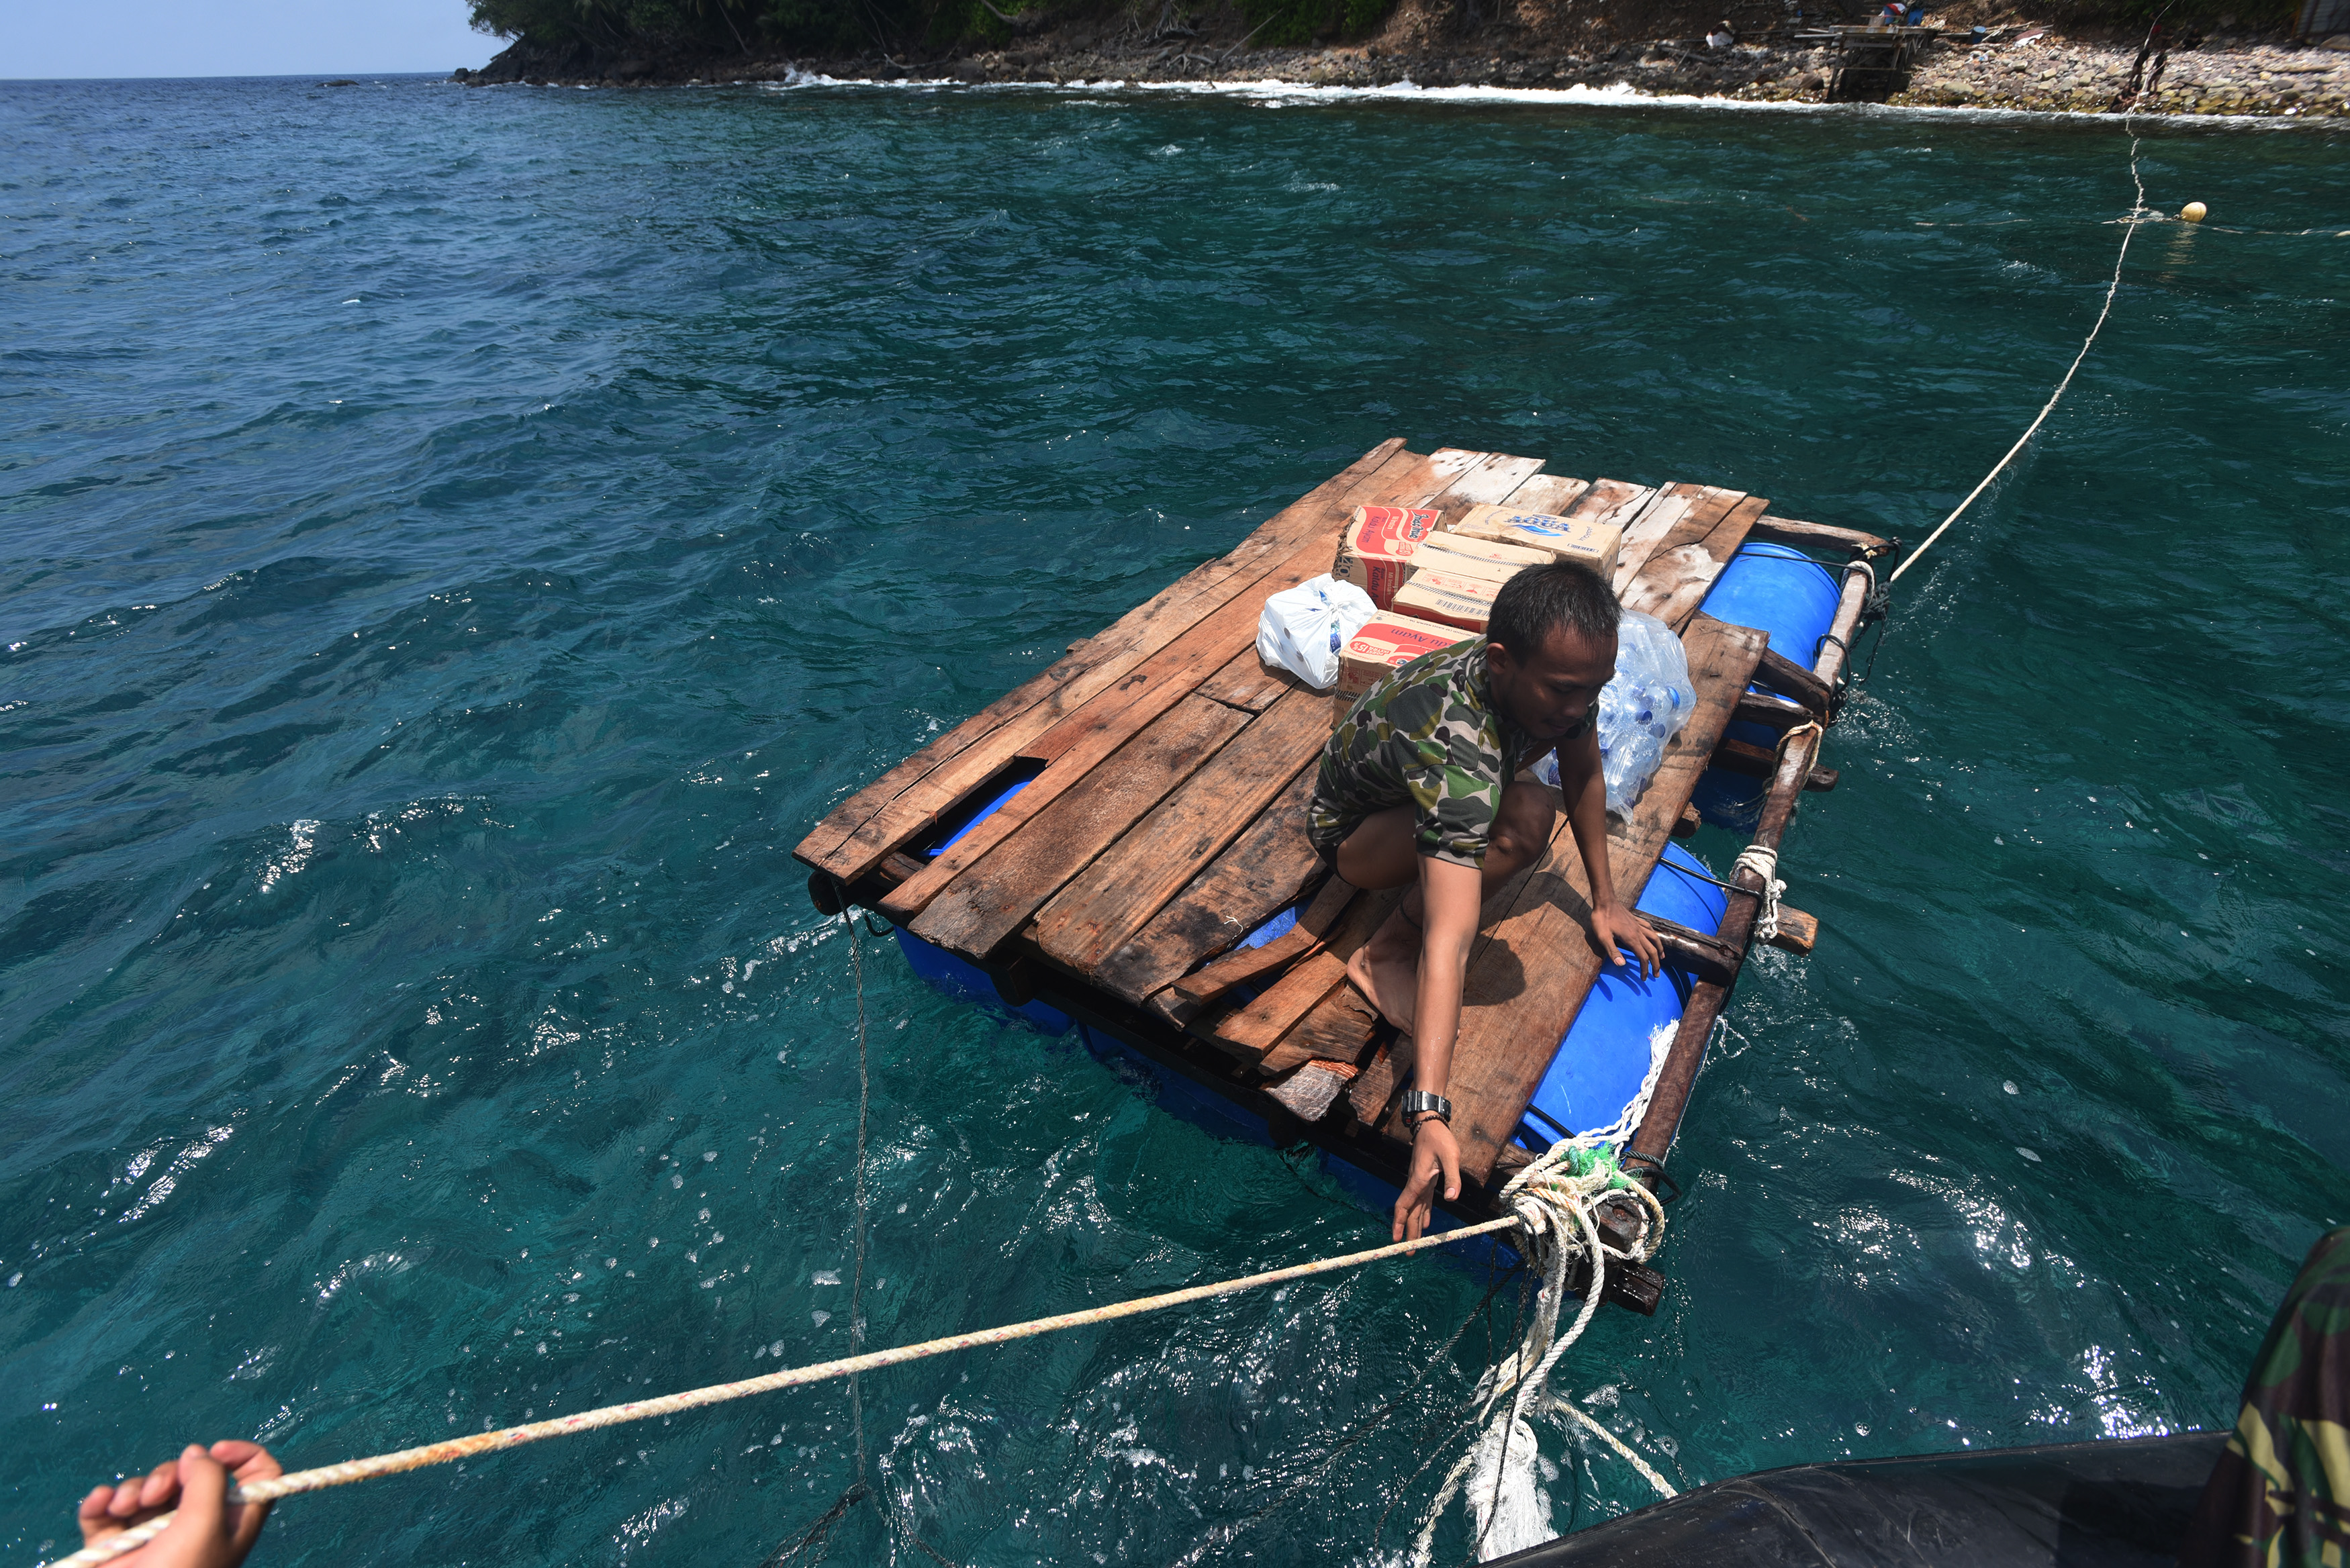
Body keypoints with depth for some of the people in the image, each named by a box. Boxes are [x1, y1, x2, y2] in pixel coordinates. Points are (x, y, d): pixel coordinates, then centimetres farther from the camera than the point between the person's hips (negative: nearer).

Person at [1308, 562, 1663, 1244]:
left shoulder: (1558, 671, -22)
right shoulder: (1457, 752, -44)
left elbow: (1584, 772, 0)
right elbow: (1448, 943, -50)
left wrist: (1604, 900, 0)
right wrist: (1429, 1113, -53)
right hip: (1351, 824, -8)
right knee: (1522, 821, -32)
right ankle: (1383, 952, -13)